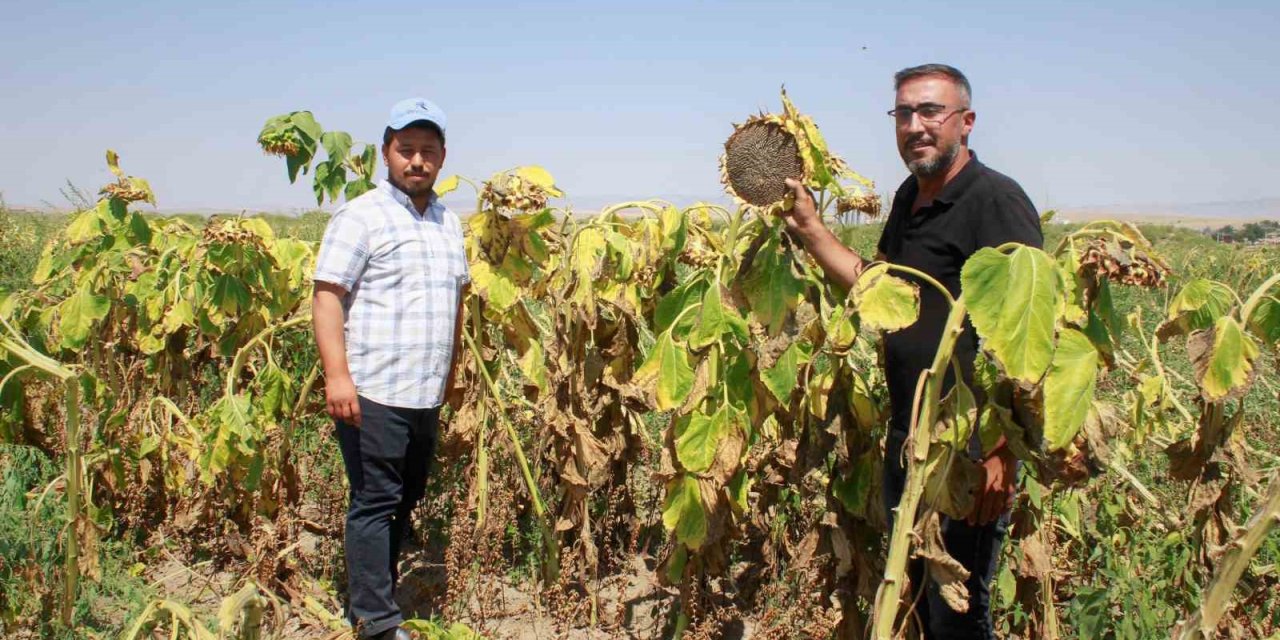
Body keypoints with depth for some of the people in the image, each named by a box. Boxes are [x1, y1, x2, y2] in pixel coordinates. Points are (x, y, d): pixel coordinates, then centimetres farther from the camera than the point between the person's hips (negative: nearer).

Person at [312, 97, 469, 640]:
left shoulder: (449, 223, 16)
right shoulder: (362, 217, -6)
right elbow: (327, 295, -12)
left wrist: (451, 370, 20)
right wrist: (337, 375, -21)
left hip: (427, 395, 7)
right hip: (373, 392, -7)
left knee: (405, 501, 15)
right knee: (375, 504, -2)